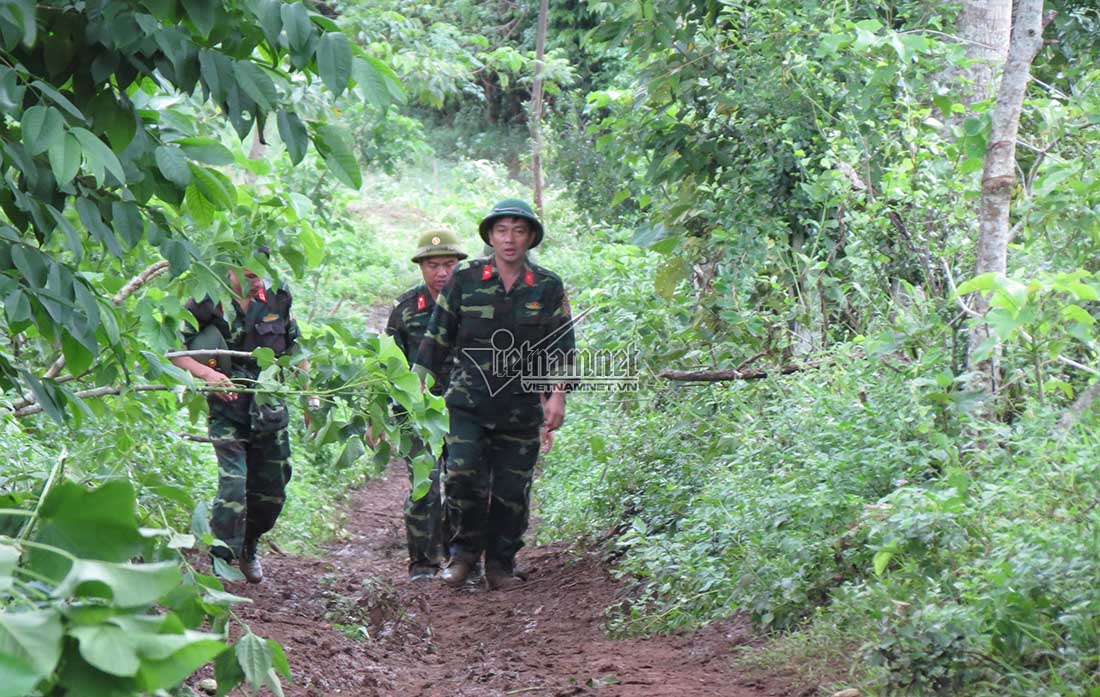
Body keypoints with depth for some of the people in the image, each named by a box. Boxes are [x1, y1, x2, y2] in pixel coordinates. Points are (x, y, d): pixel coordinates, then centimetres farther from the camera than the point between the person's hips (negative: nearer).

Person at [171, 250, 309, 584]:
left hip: (270, 410, 5)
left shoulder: (277, 302, 3)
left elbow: (296, 349, 16)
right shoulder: (207, 303, -9)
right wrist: (208, 373, -25)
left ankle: (248, 550, 35)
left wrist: (310, 395, 11)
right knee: (233, 485, -18)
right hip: (228, 412, -4)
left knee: (271, 492, 12)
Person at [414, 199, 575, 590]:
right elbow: (437, 338, 8)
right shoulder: (465, 280, 3)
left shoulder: (549, 288, 5)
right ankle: (463, 553, 6)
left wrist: (558, 396, -3)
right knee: (462, 477, -13)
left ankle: (501, 564, 17)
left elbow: (561, 347, 7)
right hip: (469, 401, -1)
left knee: (512, 491, 3)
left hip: (522, 408, 1)